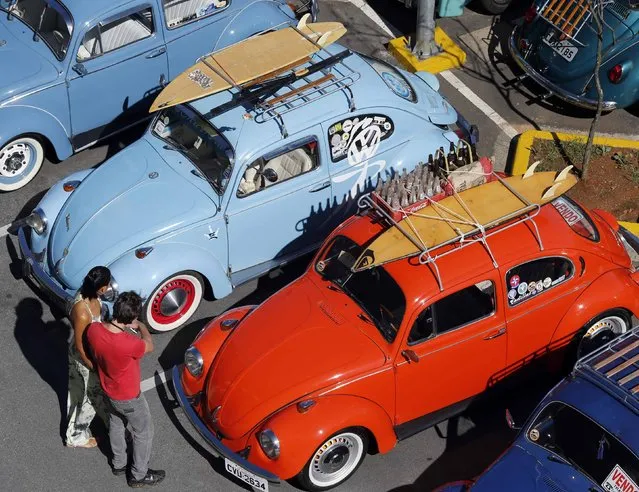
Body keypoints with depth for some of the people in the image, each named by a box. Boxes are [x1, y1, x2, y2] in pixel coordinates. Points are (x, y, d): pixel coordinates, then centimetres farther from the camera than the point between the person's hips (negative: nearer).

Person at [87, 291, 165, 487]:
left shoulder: (93, 330, -24)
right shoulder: (129, 344, -42)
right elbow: (149, 346, -17)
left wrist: (123, 328, 2)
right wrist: (142, 326, 1)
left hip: (108, 390, 6)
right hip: (128, 397, -6)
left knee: (116, 425, 30)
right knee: (144, 432, 19)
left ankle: (118, 464, 52)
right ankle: (139, 475, 37)